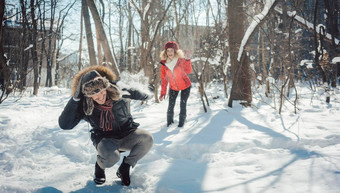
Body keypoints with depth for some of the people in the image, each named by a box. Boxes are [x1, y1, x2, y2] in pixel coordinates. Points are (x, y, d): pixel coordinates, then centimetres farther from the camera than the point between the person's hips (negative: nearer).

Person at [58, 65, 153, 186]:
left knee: (147, 139, -29)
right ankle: (100, 166, 4)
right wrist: (75, 99, -31)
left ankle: (125, 167, -2)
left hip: (127, 135, 3)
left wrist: (143, 96, 18)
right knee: (111, 157, -38)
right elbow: (65, 124, -27)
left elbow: (133, 93, 3)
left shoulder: (120, 93, -16)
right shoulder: (84, 106, -19)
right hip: (105, 139, -3)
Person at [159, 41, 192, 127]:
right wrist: (162, 93, -4)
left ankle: (181, 122, 14)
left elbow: (188, 71, -36)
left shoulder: (181, 60, -20)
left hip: (185, 86, -2)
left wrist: (187, 60, -51)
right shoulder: (164, 64, -11)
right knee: (171, 105, 1)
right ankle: (169, 121, 21)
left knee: (183, 105, -3)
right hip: (173, 87, 3)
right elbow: (164, 79, -3)